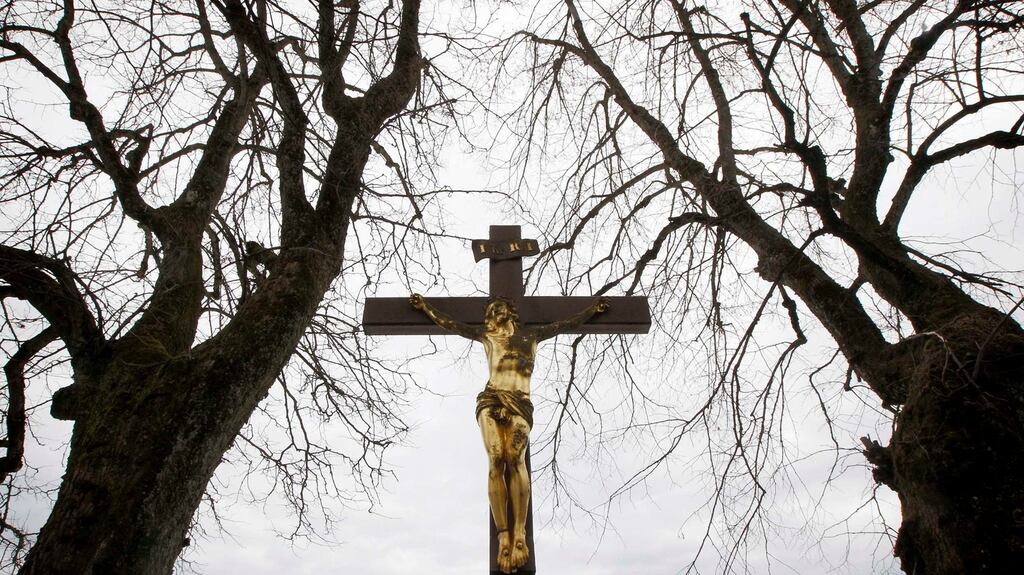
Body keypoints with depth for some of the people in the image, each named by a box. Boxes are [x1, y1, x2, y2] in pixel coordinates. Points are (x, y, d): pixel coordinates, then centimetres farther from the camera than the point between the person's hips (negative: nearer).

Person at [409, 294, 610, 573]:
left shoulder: (532, 335, 26)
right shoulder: (486, 335, 26)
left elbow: (568, 324, 30)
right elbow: (450, 324, 31)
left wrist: (594, 309, 34)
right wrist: (425, 306, 37)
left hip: (521, 403, 0)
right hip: (491, 400, 1)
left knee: (516, 457, -26)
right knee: (496, 460, -21)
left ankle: (519, 534, -36)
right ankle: (504, 537, -27)